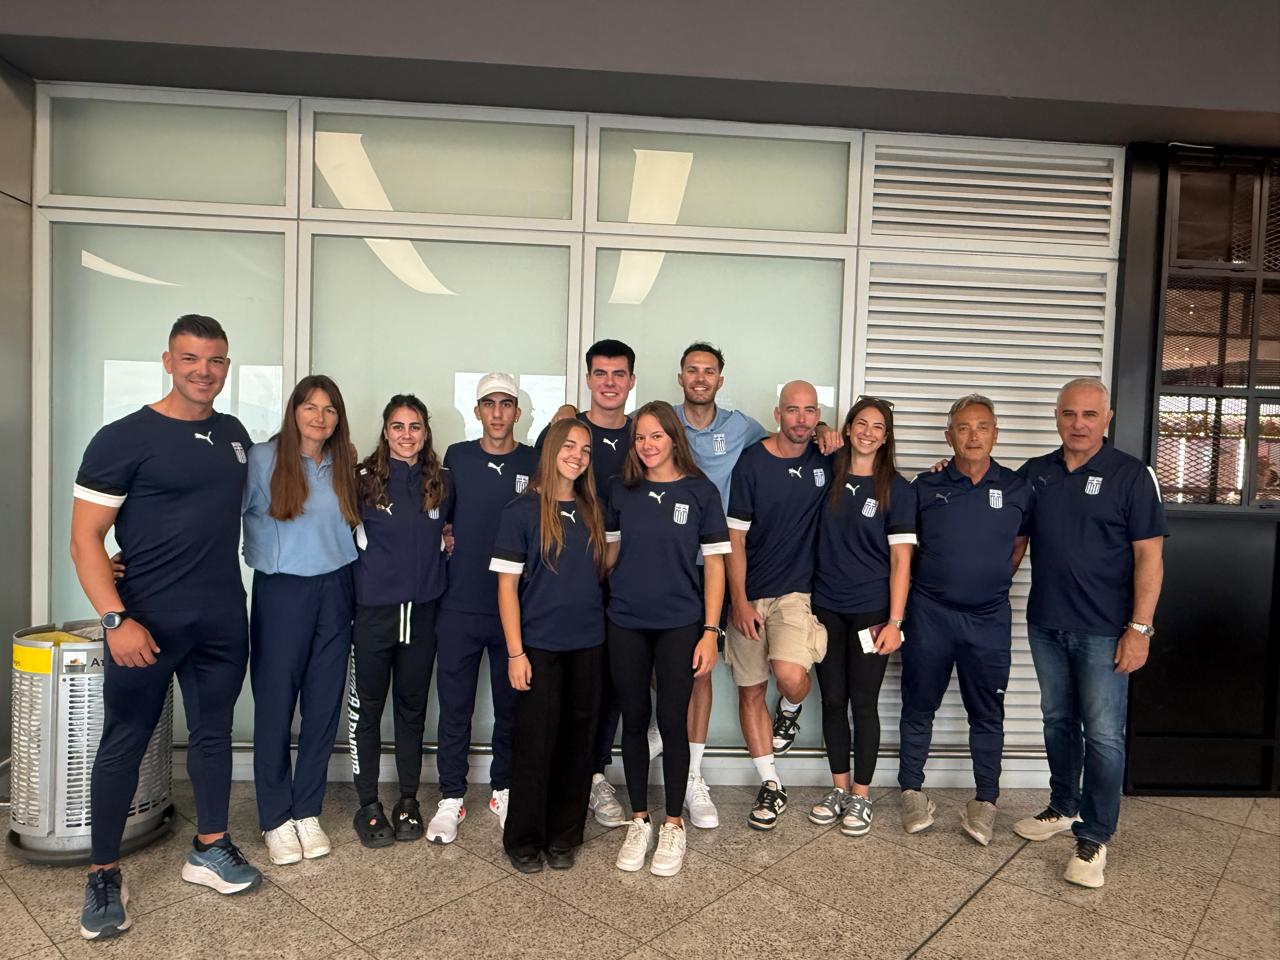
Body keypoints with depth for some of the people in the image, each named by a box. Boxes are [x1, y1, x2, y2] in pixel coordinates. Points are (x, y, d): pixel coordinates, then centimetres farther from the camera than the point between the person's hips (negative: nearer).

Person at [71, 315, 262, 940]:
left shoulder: (235, 434, 7)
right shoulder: (123, 439, -9)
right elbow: (85, 539, -10)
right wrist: (115, 619, -19)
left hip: (223, 620, 5)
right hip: (147, 622, -4)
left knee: (213, 732, 14)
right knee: (123, 744, 7)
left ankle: (210, 850, 30)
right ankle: (104, 876, 23)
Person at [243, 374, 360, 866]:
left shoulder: (343, 465, 8)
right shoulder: (262, 459, -6)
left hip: (334, 591, 4)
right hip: (281, 591, -4)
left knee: (323, 706, 9)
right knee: (275, 706, 4)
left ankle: (308, 812, 24)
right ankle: (276, 820, 19)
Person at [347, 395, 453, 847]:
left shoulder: (441, 482, 5)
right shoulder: (363, 479, -4)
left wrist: (437, 549, 7)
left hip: (422, 609, 3)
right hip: (373, 609, -2)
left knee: (412, 707, 12)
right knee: (367, 707, 5)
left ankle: (408, 800, 25)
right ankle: (368, 804, 19)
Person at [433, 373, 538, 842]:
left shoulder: (536, 463, 2)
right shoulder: (457, 457, 5)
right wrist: (446, 540, -1)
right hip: (460, 605, 1)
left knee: (511, 705, 11)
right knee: (455, 706, 6)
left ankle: (503, 790, 28)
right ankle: (451, 797, 21)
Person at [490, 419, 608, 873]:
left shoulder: (591, 511, 8)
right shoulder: (521, 511, -6)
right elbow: (507, 585, -7)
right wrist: (515, 652, -11)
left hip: (587, 644, 5)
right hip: (539, 645, -4)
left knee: (578, 740, 10)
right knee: (535, 742, 3)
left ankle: (564, 836, 26)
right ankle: (524, 840, 21)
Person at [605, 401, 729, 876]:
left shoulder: (700, 491, -3)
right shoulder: (622, 490, 4)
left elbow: (713, 565, -3)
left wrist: (711, 630, -7)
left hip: (679, 625, -2)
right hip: (626, 624, 2)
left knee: (672, 722, 3)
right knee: (634, 721, 10)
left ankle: (673, 825, 21)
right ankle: (639, 821, 25)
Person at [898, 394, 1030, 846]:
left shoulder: (1017, 488, 2)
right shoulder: (926, 486, -1)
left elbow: (1019, 544, 15)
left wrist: (991, 582, 8)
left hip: (988, 617, 1)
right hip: (929, 613, 0)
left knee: (987, 711, 9)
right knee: (919, 706, 9)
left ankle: (985, 801, 25)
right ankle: (912, 791, 25)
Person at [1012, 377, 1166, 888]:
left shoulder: (1132, 475, -6)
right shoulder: (1034, 473, 6)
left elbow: (1149, 555, -9)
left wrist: (1139, 628, -14)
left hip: (1102, 630, -4)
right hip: (1046, 624, 5)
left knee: (1102, 734, -2)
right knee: (1058, 721, 17)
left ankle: (1093, 839, 10)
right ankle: (1064, 807, 34)